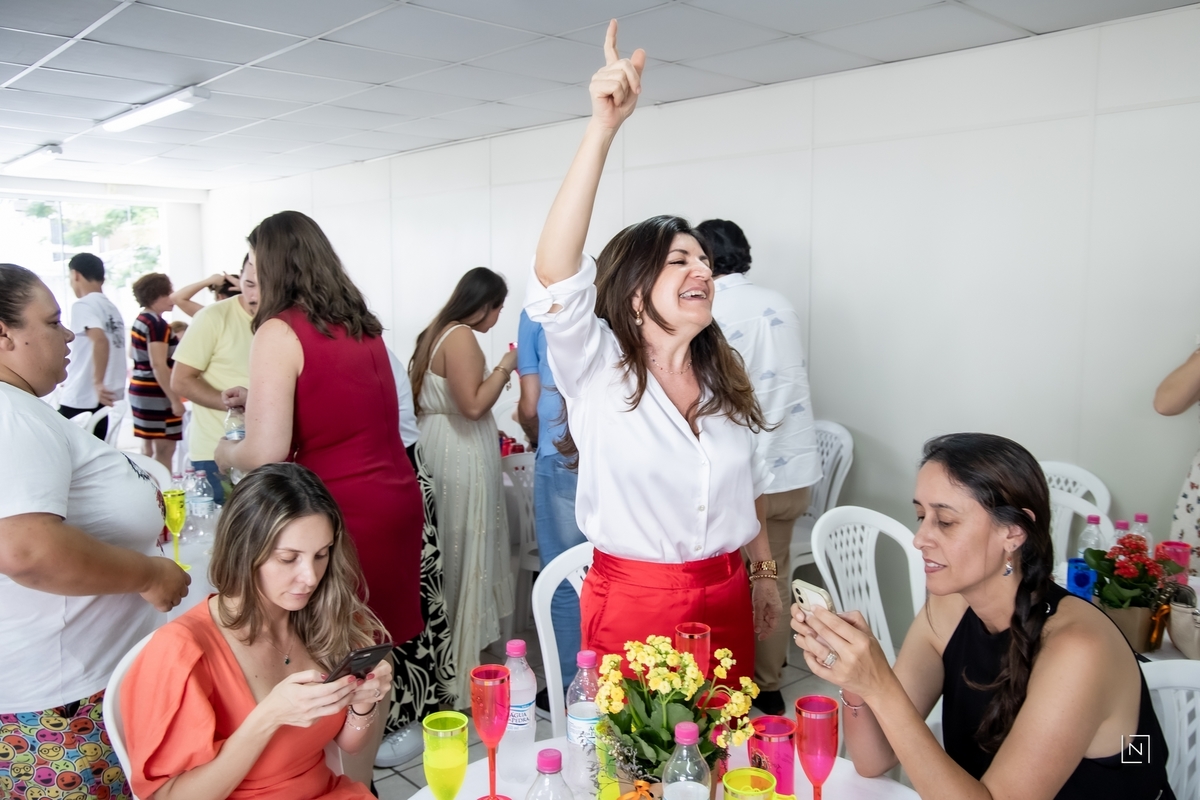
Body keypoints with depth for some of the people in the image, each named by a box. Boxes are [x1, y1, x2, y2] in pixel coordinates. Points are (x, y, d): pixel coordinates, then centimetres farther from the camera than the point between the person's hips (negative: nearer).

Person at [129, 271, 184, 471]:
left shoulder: (140, 320, 13)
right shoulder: (157, 323, -17)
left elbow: (133, 354, 27)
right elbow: (159, 365, -23)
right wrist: (175, 399, -22)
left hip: (140, 389, 10)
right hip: (156, 393, -10)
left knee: (149, 448, 13)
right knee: (164, 450, -8)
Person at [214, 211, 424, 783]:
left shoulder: (279, 332, -11)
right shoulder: (364, 324, 11)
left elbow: (266, 453, -17)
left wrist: (226, 453, 4)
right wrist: (264, 398, 27)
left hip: (340, 514, -7)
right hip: (398, 501, 7)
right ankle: (360, 778, 34)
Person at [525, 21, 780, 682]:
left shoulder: (725, 380, 6)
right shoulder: (597, 368, -11)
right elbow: (555, 273, -29)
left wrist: (764, 574, 15)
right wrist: (603, 127, -35)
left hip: (725, 600, 5)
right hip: (630, 602, -4)